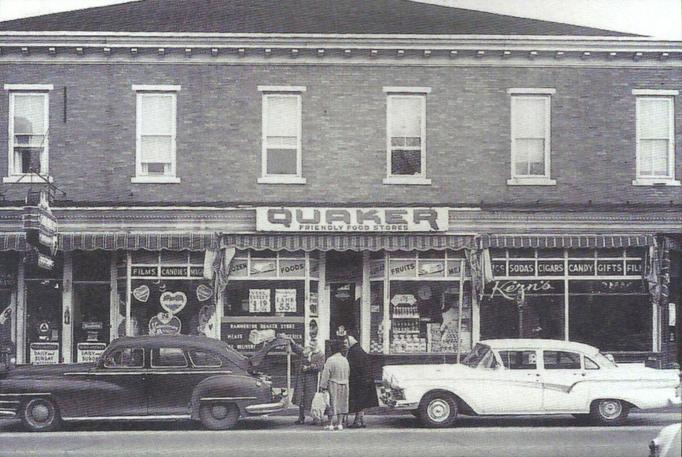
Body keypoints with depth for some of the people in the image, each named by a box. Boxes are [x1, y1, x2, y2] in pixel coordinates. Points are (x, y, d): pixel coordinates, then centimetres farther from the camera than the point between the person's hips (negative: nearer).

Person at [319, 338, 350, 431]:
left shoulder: (330, 360, -14)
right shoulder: (345, 360, 5)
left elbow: (325, 374, -15)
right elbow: (348, 373, 13)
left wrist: (323, 386, -10)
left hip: (333, 385, -5)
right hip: (344, 385, 5)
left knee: (333, 404, 0)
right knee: (342, 404, 10)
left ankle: (331, 424, 1)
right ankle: (339, 424, 12)